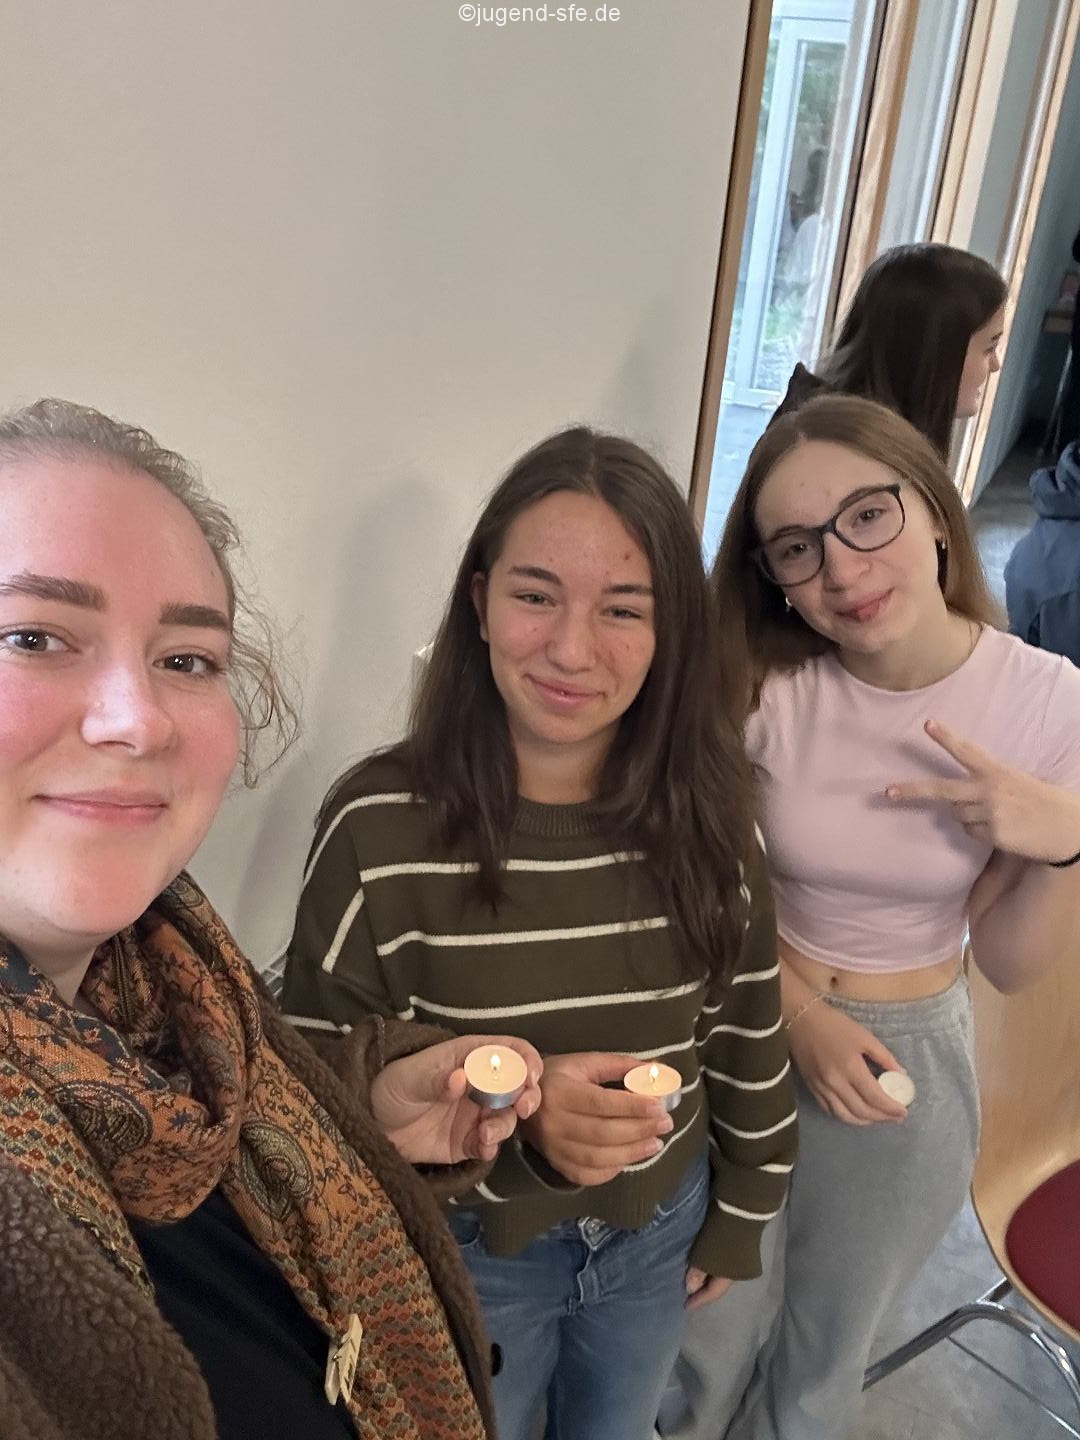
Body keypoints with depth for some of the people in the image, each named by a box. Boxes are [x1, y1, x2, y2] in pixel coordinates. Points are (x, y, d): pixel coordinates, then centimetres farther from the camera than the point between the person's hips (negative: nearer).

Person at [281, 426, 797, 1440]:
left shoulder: (704, 814, -15)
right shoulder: (380, 825, -25)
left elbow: (747, 1034, -2)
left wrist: (738, 1218, 8)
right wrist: (512, 1118, -35)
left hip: (660, 1235, 3)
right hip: (465, 1251, -2)